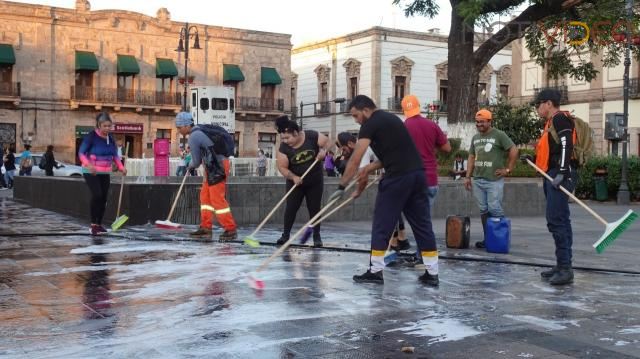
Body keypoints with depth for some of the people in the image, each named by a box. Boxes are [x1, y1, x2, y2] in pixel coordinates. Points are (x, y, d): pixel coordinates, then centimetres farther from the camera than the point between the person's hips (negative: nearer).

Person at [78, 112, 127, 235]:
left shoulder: (111, 138, 4)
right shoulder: (91, 136, -12)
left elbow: (115, 155, 11)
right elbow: (81, 153, -12)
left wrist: (121, 167, -6)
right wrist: (88, 165, -29)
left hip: (105, 173, 6)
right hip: (91, 172, -6)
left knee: (104, 198, 3)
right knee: (97, 195, -20)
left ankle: (99, 224, 16)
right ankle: (93, 225, -13)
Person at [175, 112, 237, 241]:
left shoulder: (193, 137, -15)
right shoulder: (199, 131, 13)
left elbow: (196, 161, -7)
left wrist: (190, 166, 14)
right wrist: (192, 165, 20)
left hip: (217, 167, -10)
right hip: (215, 166, 10)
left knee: (217, 199, -7)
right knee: (205, 195, 13)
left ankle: (231, 230, -3)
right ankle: (206, 227, 17)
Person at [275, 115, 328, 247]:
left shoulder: (312, 136, -17)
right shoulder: (283, 148, -17)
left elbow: (327, 142, -4)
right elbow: (282, 167, -16)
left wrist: (323, 151, -25)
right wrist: (293, 177, -31)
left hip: (315, 181, 0)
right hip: (295, 182, 0)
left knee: (314, 208, 4)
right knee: (290, 208, -2)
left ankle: (316, 236, 14)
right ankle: (286, 234, 11)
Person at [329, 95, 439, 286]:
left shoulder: (371, 124, -3)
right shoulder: (390, 118, 23)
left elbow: (355, 159, -10)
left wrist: (342, 186, -8)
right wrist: (370, 168, 13)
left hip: (398, 177, -8)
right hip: (418, 172, 8)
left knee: (382, 225, 3)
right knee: (423, 224, 9)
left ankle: (375, 272, 7)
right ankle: (432, 273, 11)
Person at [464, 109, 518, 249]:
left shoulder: (499, 135, -4)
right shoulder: (475, 137, 15)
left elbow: (514, 150, -6)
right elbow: (471, 157, 18)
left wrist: (508, 169, -7)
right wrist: (468, 176, 13)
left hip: (494, 180, -6)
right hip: (478, 180, 6)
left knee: (495, 209, -9)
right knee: (483, 210, 8)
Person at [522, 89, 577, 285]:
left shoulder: (560, 119, -8)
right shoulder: (551, 122, 22)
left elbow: (566, 147, -19)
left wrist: (562, 173, -27)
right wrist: (533, 159, 18)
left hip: (561, 176, -11)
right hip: (551, 177, 11)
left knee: (556, 221, -15)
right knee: (560, 221, 12)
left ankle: (565, 268, -14)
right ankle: (563, 265, 17)